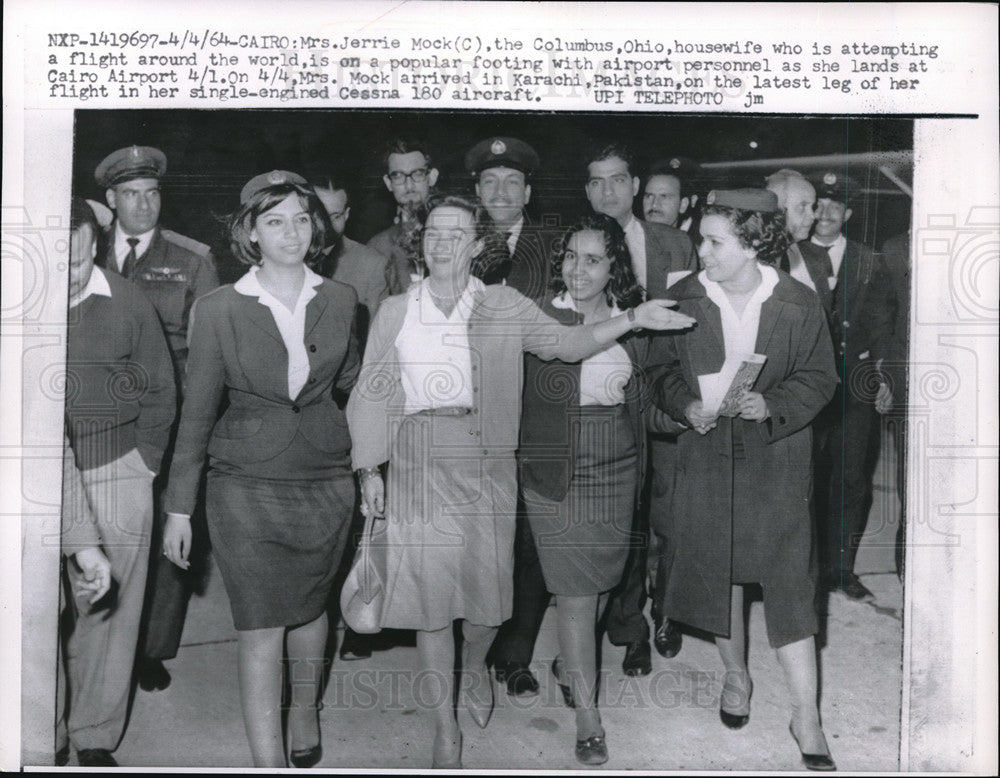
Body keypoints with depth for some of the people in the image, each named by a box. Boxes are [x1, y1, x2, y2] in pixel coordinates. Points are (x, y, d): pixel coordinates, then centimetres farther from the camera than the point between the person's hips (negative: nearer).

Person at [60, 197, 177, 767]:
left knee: (110, 610, 6)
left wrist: (141, 464, 3)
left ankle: (96, 738, 22)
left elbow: (161, 393, 8)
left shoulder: (127, 304, 1)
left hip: (115, 475, 0)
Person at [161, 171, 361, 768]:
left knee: (310, 609, 17)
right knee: (260, 628, -1)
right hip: (246, 485, -2)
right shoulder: (218, 310, -6)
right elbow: (198, 411, -1)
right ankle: (267, 760, 11)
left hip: (325, 480, 3)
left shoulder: (341, 301, 1)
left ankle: (305, 713, 43)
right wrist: (179, 505, 0)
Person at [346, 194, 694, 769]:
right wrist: (369, 468, 1)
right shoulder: (395, 311, 8)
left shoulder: (505, 307, 6)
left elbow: (565, 342, -2)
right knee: (429, 594, 2)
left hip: (486, 463, 0)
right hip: (417, 465, 0)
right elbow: (372, 393, 8)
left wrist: (632, 319, -15)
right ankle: (446, 725, 20)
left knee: (487, 583, 6)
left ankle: (475, 667, 42)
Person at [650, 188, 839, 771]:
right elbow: (663, 369, 6)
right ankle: (736, 676, 37)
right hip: (707, 456, 2)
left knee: (789, 581, -3)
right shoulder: (683, 299, -2)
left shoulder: (799, 303, -7)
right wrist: (686, 406, -13)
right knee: (718, 570, 13)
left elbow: (820, 377, -1)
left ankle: (806, 715, 10)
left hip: (776, 456, -2)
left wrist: (772, 404, -19)